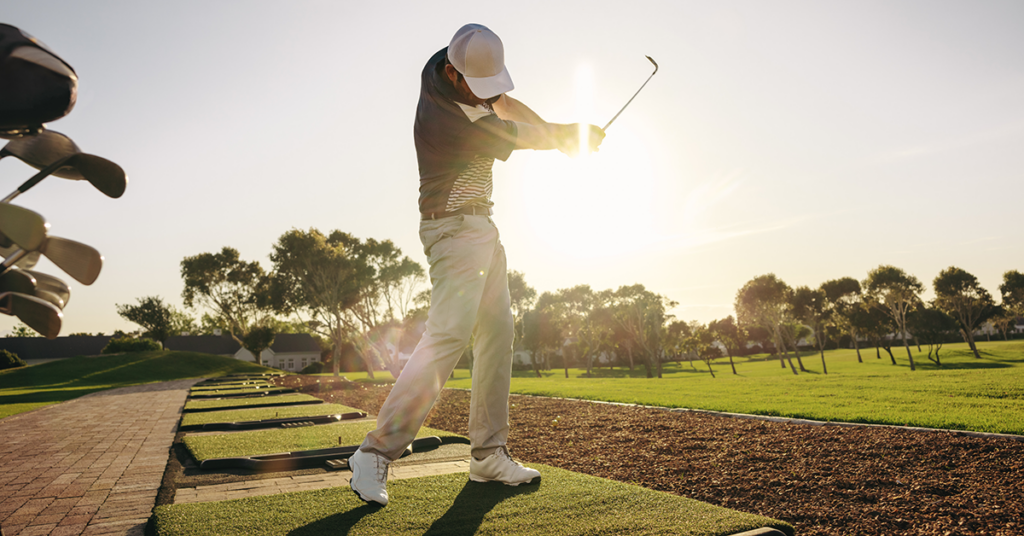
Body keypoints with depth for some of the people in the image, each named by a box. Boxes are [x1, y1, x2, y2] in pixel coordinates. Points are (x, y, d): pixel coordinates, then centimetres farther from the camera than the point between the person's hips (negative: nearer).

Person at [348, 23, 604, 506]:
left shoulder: (453, 67, 5)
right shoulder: (441, 119, -23)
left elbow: (503, 103, 20)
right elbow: (516, 138, -11)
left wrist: (558, 132, 7)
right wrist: (573, 134, 5)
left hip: (482, 226, 10)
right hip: (455, 228, -9)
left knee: (498, 331, 4)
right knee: (449, 334, -21)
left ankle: (489, 455, 10)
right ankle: (376, 452, -13)